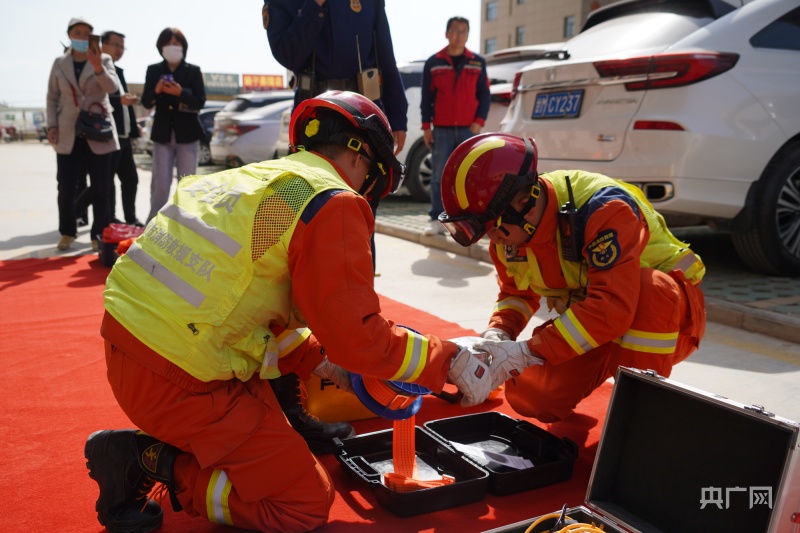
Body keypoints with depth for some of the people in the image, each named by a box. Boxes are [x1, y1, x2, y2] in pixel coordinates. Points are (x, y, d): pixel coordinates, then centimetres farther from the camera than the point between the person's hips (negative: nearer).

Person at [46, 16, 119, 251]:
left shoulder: (103, 59, 3)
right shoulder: (59, 63, 8)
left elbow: (112, 87, -15)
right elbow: (52, 97, 11)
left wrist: (98, 67, -31)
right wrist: (52, 125, -1)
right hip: (68, 135, 1)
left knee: (100, 189, 0)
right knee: (66, 188, 0)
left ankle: (99, 235, 9)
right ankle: (67, 233, 16)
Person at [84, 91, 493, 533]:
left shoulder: (254, 177, 16)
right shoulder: (332, 202, -11)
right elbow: (358, 336, -15)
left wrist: (321, 361, 19)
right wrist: (452, 362, -1)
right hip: (175, 383, -9)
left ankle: (158, 448, 13)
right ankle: (154, 463, -3)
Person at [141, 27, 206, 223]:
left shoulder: (194, 71, 2)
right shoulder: (153, 70, 7)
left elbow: (200, 102, -5)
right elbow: (146, 102, 4)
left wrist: (180, 93, -21)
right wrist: (156, 91, -17)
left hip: (187, 133, -1)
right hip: (163, 133, 1)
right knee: (160, 184, -4)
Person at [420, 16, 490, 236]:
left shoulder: (478, 63, 8)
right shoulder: (433, 63, 5)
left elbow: (485, 95, 8)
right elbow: (426, 97, 6)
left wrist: (479, 122, -4)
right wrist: (426, 127, 1)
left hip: (469, 130, 1)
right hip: (442, 130, -1)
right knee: (439, 177, -1)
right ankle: (437, 220, 4)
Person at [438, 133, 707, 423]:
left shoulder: (602, 208, -34)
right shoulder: (509, 232, -10)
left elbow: (612, 309, -43)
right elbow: (517, 294, 6)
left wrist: (527, 352, -42)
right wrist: (496, 334, -17)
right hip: (593, 326, 6)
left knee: (649, 292, -41)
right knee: (532, 400, -10)